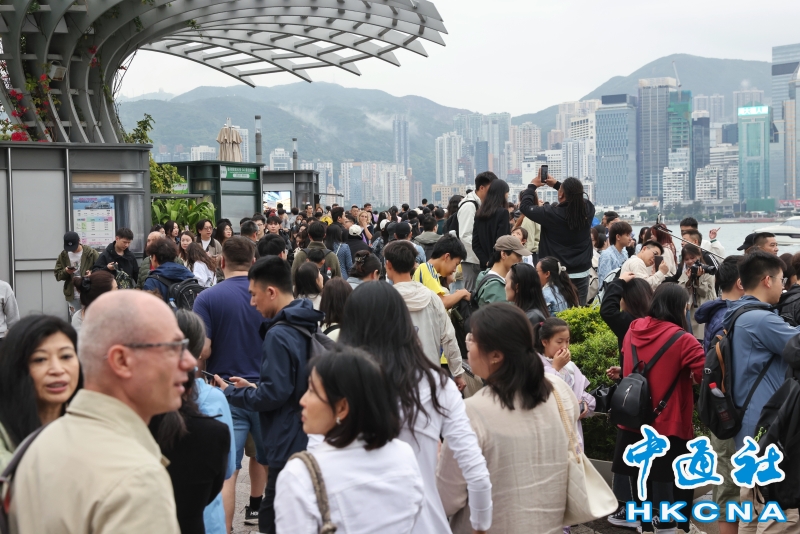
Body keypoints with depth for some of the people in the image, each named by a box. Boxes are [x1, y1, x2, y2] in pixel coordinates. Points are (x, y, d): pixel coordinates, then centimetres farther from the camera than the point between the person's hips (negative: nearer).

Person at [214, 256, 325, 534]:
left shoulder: (279, 334, -18)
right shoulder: (308, 326, 9)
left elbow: (273, 394, -20)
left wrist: (232, 393, -6)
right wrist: (253, 388, 13)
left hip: (288, 445, -10)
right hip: (310, 439, 10)